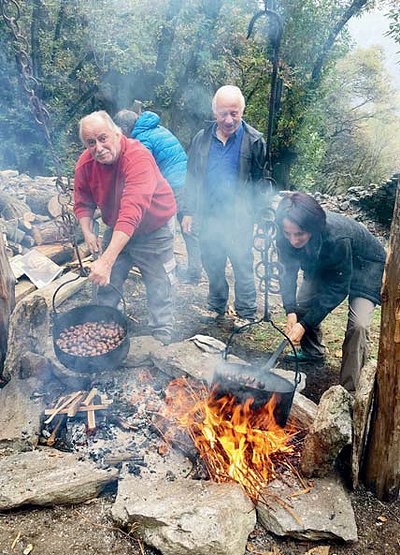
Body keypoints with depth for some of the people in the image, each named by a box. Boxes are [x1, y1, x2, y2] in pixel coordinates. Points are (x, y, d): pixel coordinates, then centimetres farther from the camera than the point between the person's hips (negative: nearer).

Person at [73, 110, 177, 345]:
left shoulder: (138, 157, -35)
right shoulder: (85, 163, -13)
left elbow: (132, 213, -46)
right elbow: (83, 203, 4)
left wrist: (107, 260, -53)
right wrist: (88, 232, -15)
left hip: (154, 230, -5)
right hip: (116, 229, 6)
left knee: (160, 289, -1)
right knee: (106, 285, 11)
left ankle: (162, 341, 18)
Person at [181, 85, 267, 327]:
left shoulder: (254, 141, -3)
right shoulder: (202, 139, 6)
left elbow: (263, 182, -2)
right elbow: (192, 178, 11)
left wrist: (258, 214, -9)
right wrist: (189, 211, 7)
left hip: (240, 218, -3)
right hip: (209, 215, 4)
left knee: (242, 266, 4)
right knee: (212, 264, 13)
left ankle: (246, 313, 19)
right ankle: (217, 307, 32)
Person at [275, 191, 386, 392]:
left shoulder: (337, 237, -42)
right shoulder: (286, 236, -26)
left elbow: (338, 287, -32)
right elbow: (289, 270, -13)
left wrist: (305, 324, -33)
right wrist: (291, 311, -27)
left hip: (365, 265, -6)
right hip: (324, 264, 6)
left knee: (358, 325, -20)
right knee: (301, 305, -2)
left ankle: (348, 390, -8)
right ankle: (313, 353, 26)